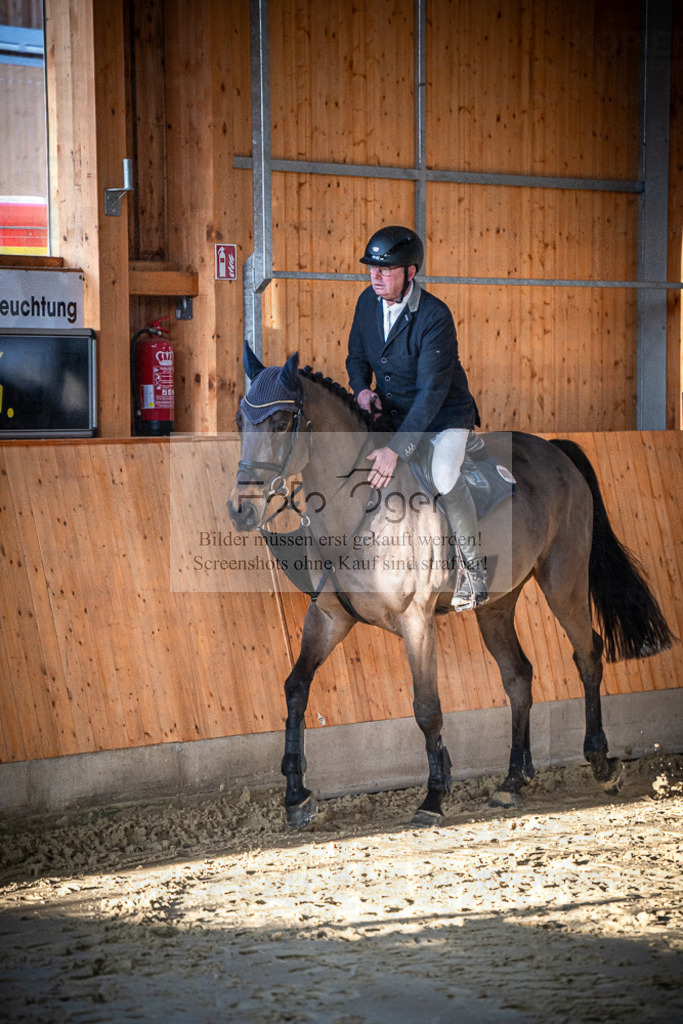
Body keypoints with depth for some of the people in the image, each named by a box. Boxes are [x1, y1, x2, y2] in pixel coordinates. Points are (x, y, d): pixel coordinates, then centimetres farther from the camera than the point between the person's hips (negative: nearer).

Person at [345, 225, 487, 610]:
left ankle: (475, 570, -14)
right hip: (392, 414, 7)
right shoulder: (368, 302, -6)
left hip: (446, 415, -7)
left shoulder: (435, 317, -27)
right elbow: (357, 356, 11)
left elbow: (432, 390, -32)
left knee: (444, 475, -33)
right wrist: (362, 388, -14)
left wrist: (397, 449, -40)